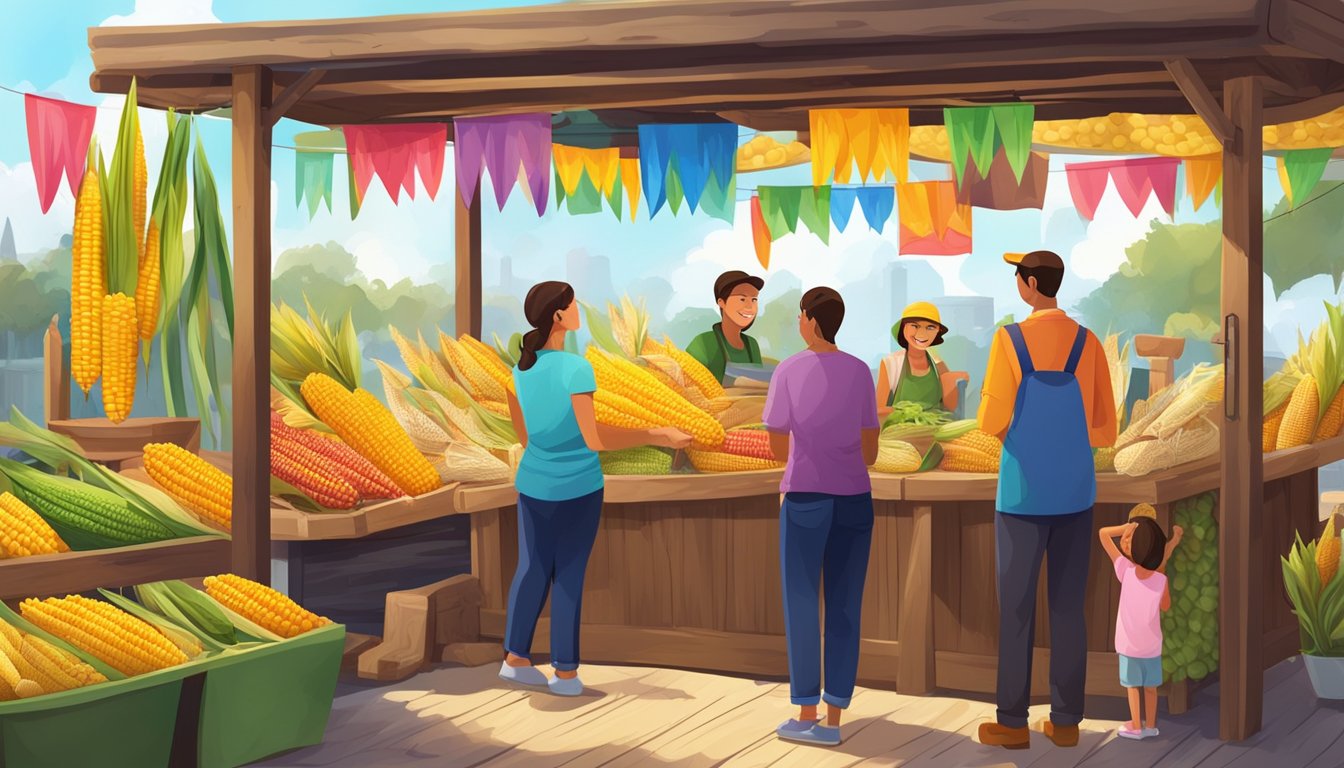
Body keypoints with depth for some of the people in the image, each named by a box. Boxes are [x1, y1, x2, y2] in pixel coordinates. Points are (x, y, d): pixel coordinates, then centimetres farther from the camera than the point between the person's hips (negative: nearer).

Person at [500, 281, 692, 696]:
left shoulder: (517, 368, -3)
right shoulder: (576, 369, -22)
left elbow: (524, 434, 8)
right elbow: (593, 438, -25)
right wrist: (656, 436, -20)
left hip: (533, 483, 5)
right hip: (578, 488, -5)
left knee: (532, 569, 16)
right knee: (569, 576, 4)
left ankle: (516, 659, 19)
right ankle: (566, 672, 10)